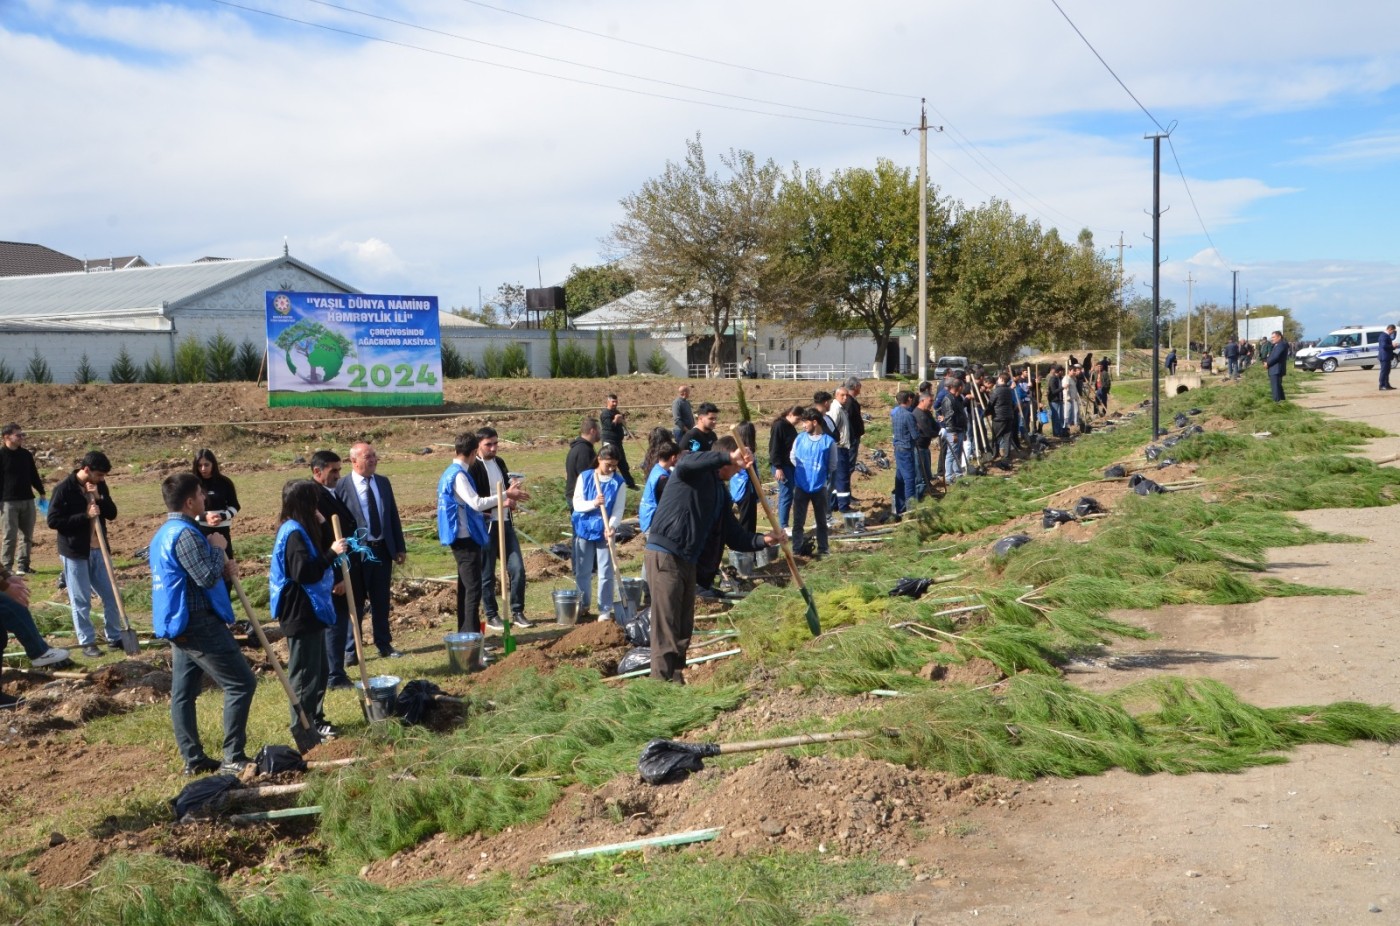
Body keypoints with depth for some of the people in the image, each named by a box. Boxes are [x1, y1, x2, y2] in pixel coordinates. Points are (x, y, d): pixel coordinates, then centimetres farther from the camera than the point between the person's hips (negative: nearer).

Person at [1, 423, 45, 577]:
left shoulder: (26, 454, 10)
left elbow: (34, 475, 19)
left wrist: (41, 492, 18)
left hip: (28, 500, 5)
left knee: (27, 535, 6)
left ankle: (23, 565, 13)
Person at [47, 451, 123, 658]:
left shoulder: (99, 486, 4)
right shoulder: (64, 489, -14)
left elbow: (112, 514, 3)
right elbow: (53, 520, -16)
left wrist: (99, 498, -14)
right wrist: (85, 516, -22)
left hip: (98, 550, 6)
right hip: (75, 552, -6)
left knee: (110, 596, 10)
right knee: (81, 601, 3)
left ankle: (115, 637, 21)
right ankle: (87, 642, 14)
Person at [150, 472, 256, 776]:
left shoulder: (164, 533, 14)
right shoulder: (185, 534, -19)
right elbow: (207, 577, -23)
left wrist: (222, 570, 6)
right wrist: (216, 548, -8)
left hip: (180, 624, 11)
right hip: (198, 623, -10)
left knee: (183, 692, 11)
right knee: (241, 683, -6)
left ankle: (193, 759, 17)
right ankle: (234, 758, -5)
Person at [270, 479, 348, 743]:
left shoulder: (301, 530, 13)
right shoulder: (294, 533, -19)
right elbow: (303, 572, -27)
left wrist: (321, 529, 10)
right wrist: (331, 553, -25)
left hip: (311, 611, 11)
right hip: (300, 613, -11)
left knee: (320, 670, 18)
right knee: (305, 672, -2)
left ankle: (315, 719, 29)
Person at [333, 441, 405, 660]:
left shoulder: (383, 483, 8)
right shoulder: (341, 487, -10)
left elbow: (393, 516, 12)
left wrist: (400, 548, 10)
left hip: (383, 550, 5)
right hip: (356, 552, -5)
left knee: (382, 602, 14)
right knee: (354, 604, 5)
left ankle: (384, 645, 27)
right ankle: (350, 650, 15)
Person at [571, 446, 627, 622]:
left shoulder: (619, 483, -6)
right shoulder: (585, 477, -3)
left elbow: (618, 510, -9)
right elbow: (577, 503, -7)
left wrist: (612, 526, -27)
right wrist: (593, 503, -26)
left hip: (604, 531, -1)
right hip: (584, 529, 1)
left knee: (606, 573, 0)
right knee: (582, 571, 11)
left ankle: (605, 610, 8)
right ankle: (582, 604, 28)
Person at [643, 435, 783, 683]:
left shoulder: (721, 494, 17)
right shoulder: (695, 472, -6)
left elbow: (734, 537, 15)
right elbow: (686, 463, -34)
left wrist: (764, 540, -1)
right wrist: (728, 457, -35)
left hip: (688, 560, 9)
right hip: (665, 554, -9)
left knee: (684, 629, 12)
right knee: (666, 626, -8)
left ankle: (676, 680, 20)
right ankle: (661, 682, -4)